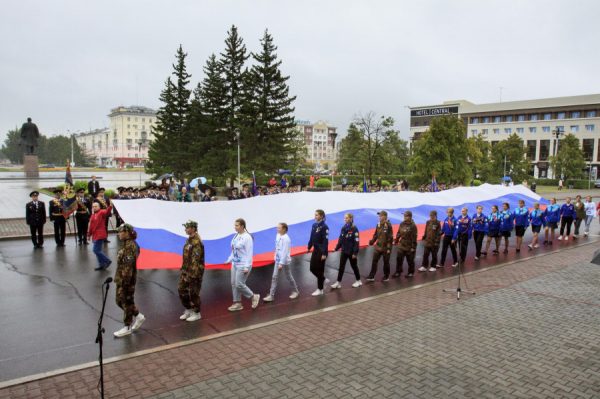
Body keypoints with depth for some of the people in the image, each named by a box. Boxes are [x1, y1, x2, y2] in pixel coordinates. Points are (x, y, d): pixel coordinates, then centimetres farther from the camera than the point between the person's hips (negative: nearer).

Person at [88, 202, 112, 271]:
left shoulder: (101, 212, -6)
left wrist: (110, 206, -47)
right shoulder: (93, 215, 17)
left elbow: (107, 212, -29)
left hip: (100, 235, -9)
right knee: (98, 251, 11)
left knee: (96, 250, -13)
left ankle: (107, 261, -1)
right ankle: (101, 265, 18)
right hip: (95, 236, 9)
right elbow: (91, 226, 22)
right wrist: (89, 235, 22)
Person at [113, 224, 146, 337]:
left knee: (127, 302, 4)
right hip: (121, 278, 10)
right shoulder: (126, 245, 10)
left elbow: (127, 268, -24)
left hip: (127, 281, -10)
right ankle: (138, 316, 30)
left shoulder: (129, 247, -22)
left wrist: (122, 285, -22)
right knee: (120, 301, 18)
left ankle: (127, 327, 18)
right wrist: (118, 280, 22)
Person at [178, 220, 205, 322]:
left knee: (194, 292, 2)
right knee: (181, 289, 13)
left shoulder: (196, 242, -21)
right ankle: (188, 310, 27)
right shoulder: (188, 239, 10)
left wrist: (190, 275, -23)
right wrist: (183, 267, 19)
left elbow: (195, 260, -23)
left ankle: (196, 313, 16)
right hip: (186, 269, 9)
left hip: (195, 271, -9)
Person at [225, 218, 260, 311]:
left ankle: (254, 297, 15)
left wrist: (246, 267, -20)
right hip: (235, 264, 9)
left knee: (239, 284, -6)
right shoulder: (236, 235, 9)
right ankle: (237, 304, 20)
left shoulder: (247, 237, -16)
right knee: (234, 284, 10)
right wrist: (229, 260, 16)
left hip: (243, 265, -9)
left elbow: (249, 254, -18)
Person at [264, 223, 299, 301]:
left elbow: (285, 253, -22)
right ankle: (271, 295, 8)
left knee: (288, 276, 10)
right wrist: (276, 257, 15)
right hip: (278, 260, 7)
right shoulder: (278, 235, 2)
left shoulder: (286, 239, -23)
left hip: (285, 261, -7)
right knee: (274, 277, 4)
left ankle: (295, 291, 33)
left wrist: (281, 264, -20)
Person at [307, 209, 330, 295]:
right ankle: (324, 280, 33)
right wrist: (309, 247, 15)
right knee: (312, 268, 11)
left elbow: (325, 241, -18)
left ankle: (320, 289, 15)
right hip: (315, 249, 7)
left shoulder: (324, 227, -16)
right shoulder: (314, 225, 5)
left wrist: (324, 254, -19)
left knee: (319, 270, 2)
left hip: (321, 250, -7)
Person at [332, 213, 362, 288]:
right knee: (341, 267, 4)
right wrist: (337, 248, 5)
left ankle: (358, 281, 28)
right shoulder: (343, 228, 3)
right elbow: (340, 239, 10)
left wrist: (355, 253, -17)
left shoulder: (354, 229, -15)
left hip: (351, 252, -5)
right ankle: (338, 282, 8)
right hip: (344, 251, 5)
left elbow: (356, 241, -15)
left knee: (354, 266, 10)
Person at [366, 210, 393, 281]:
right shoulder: (378, 225, 5)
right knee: (374, 261, 3)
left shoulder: (388, 225, -12)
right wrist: (371, 242, 3)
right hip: (378, 247, 5)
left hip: (385, 248, -5)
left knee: (386, 262, 8)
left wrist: (389, 248, -15)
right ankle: (371, 276, 8)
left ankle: (386, 277, 23)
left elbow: (390, 238, -13)